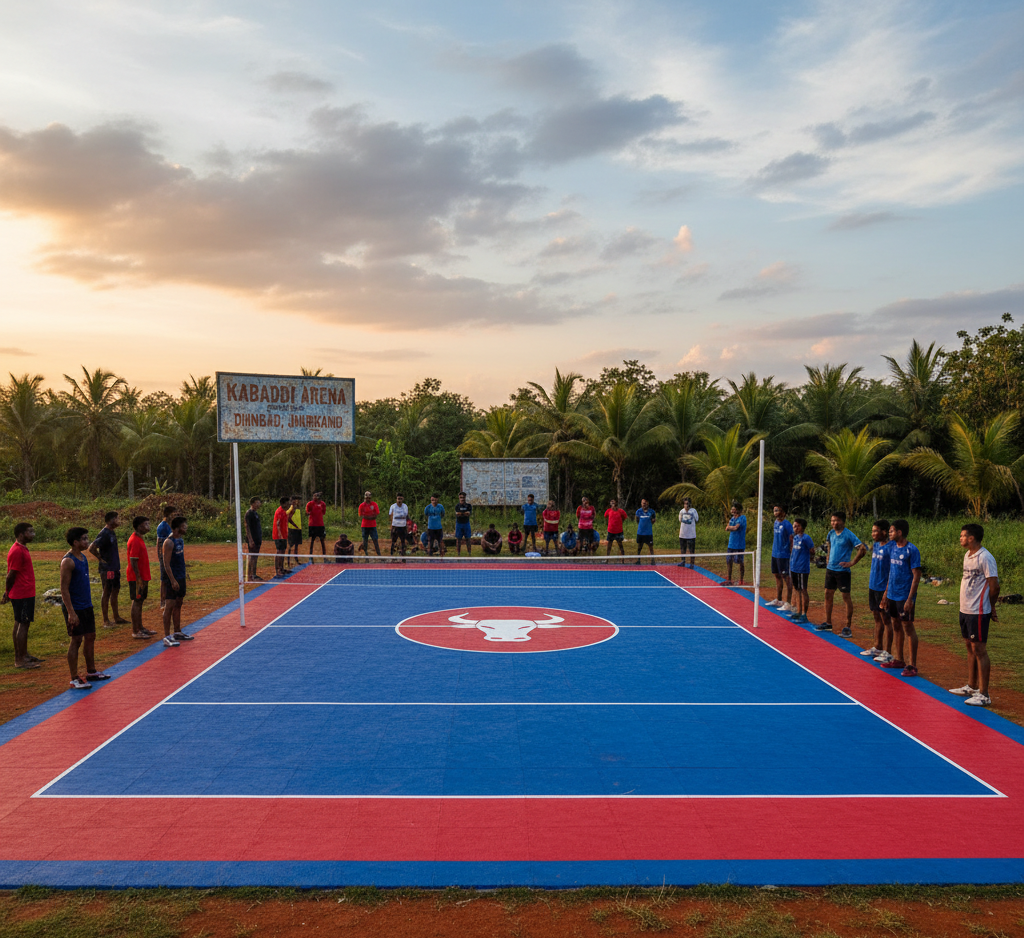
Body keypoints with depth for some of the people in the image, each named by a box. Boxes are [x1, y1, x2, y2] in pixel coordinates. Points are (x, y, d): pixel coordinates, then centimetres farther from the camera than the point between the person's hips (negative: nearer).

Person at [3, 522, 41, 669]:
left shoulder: (22, 549, 12)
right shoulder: (17, 551, -19)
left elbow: (11, 576, 16)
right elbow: (11, 576, -17)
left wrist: (7, 593, 15)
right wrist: (7, 594, -6)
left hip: (26, 594, 10)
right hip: (23, 594, -10)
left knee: (20, 624, 15)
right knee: (23, 625, -4)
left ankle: (24, 655, 24)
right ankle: (20, 660, 2)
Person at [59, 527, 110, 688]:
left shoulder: (83, 557, 10)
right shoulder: (68, 561, -17)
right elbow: (64, 589, -19)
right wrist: (71, 613, -22)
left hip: (86, 606, 9)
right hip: (74, 608, -9)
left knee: (90, 637, 14)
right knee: (76, 640, -3)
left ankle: (91, 672, 26)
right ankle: (74, 679, 6)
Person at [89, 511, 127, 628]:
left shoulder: (112, 532, 9)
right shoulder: (104, 534, -19)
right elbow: (91, 548, -26)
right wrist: (101, 559, -17)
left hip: (115, 568, 9)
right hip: (107, 569, -9)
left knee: (115, 592, 16)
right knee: (106, 594, 0)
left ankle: (117, 618, 26)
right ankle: (106, 621, 8)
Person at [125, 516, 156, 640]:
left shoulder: (139, 539, 13)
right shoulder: (135, 541, -18)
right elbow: (133, 562, -20)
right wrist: (139, 579, -21)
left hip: (142, 577, 10)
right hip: (137, 578, -10)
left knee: (139, 602, 14)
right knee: (137, 602, -4)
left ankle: (140, 628, 21)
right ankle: (135, 631, 2)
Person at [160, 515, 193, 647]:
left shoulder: (181, 539, 10)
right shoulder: (169, 542, -18)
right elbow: (166, 564, -20)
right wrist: (173, 580, -22)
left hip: (181, 577, 9)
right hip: (173, 578, -9)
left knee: (178, 604, 16)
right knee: (169, 605, -5)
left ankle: (177, 632, 26)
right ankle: (167, 636, -1)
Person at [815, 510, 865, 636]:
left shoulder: (848, 535, -14)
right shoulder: (831, 533, 6)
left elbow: (863, 549, -17)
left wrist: (852, 563, -15)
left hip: (842, 571, -7)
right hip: (830, 569, 7)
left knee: (846, 597, -1)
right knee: (828, 595, 11)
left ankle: (848, 627, 6)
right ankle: (828, 623, 22)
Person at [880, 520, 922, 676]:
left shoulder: (911, 550, -13)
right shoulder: (892, 546, 8)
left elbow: (916, 576, -15)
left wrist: (910, 599, -19)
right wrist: (886, 591, 16)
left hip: (905, 596, -7)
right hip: (892, 594, 7)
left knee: (908, 628, -2)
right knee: (896, 626, 14)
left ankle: (912, 665, 5)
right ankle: (899, 660, 26)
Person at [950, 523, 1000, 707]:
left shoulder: (985, 558, -16)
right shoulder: (967, 555, 11)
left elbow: (994, 585, -14)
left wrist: (990, 607, -2)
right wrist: (966, 604, 13)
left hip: (978, 612, -9)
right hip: (965, 609, 9)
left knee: (979, 650, -3)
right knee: (970, 648, 16)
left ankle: (983, 695, 4)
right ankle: (971, 687, 27)